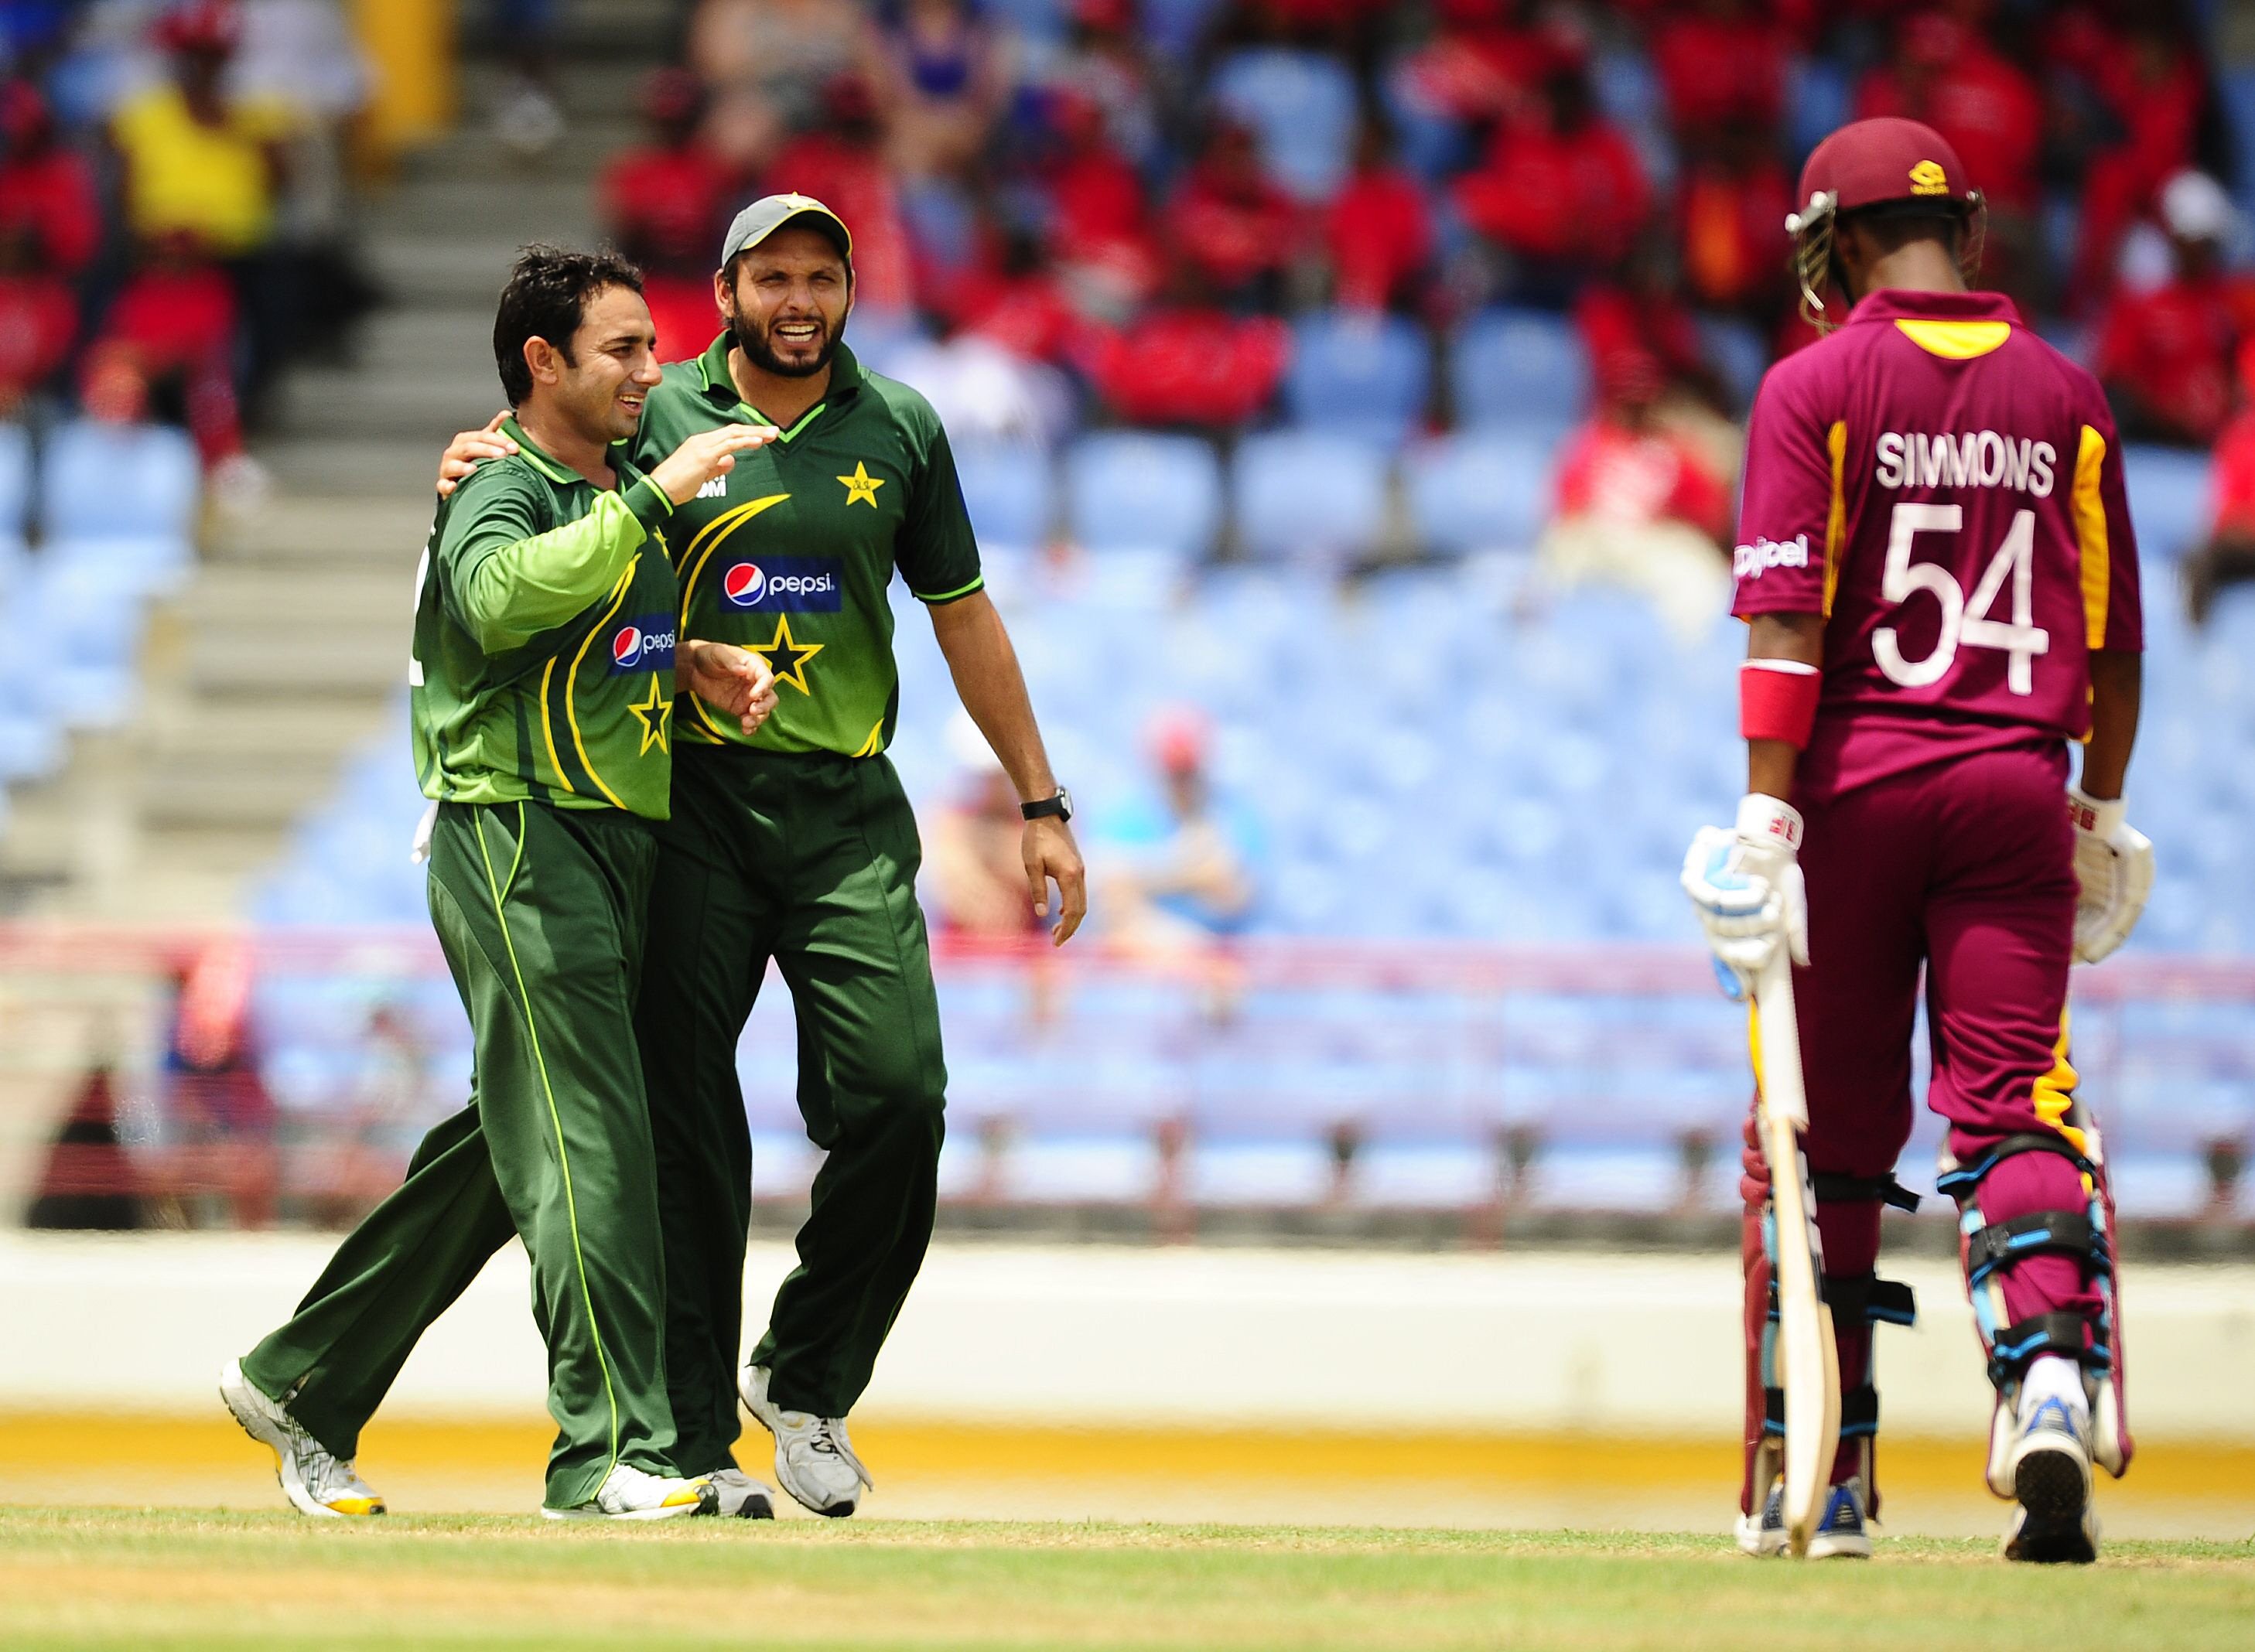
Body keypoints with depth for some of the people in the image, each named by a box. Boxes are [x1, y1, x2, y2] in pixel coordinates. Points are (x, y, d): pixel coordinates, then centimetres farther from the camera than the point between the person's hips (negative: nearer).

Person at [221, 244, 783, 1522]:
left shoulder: (627, 488, 18)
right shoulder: (504, 493, -11)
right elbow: (504, 599, -34)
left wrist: (701, 662, 9)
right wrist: (655, 497, -33)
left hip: (620, 849, 9)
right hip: (520, 841, -9)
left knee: (514, 1143, 13)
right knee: (588, 1145, -15)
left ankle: (302, 1388, 23)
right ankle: (614, 1451, -20)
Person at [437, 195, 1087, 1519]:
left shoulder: (899, 430, 9)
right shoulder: (655, 418, 4)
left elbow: (964, 618, 16)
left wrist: (1041, 806, 14)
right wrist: (479, 465, -8)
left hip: (849, 812, 1)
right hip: (693, 802, -1)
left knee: (897, 1095, -12)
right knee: (685, 1122, -3)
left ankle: (807, 1382, 9)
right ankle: (692, 1442, 3)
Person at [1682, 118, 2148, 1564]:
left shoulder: (1817, 387, -2)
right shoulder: (2065, 391, 9)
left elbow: (1788, 615, -10)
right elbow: (2115, 633, 13)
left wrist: (1769, 818, -14)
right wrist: (2102, 811, 23)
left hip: (1859, 782, -2)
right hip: (2016, 789, 2)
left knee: (1833, 1134, 7)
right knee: (2016, 1106, -2)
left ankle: (1822, 1481, 13)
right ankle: (2053, 1380, -29)